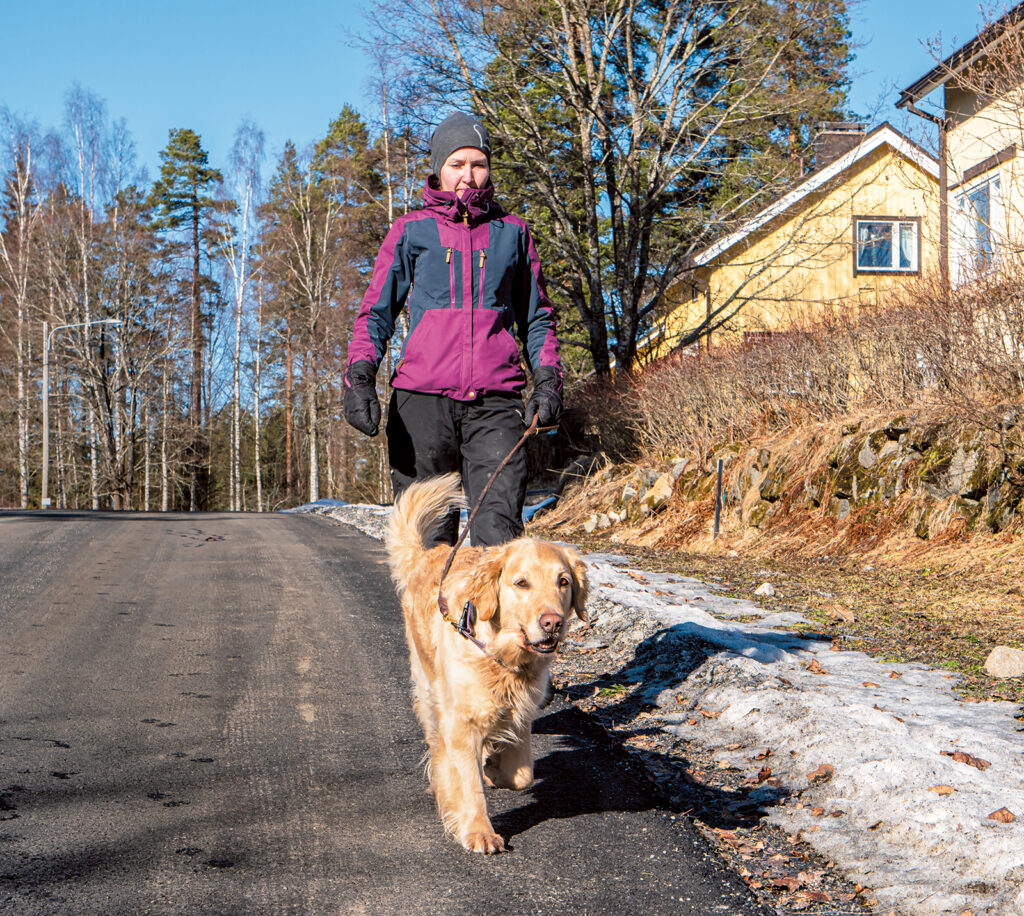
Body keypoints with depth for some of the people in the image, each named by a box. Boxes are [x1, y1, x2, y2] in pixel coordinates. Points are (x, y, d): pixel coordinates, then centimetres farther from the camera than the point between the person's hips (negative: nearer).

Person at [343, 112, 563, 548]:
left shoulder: (511, 232, 16)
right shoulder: (411, 230, 12)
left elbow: (536, 316, 23)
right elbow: (377, 312, 10)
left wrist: (547, 379, 8)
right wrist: (359, 377, -6)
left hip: (495, 402, 0)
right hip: (422, 398, 0)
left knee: (499, 532, -13)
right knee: (427, 538, 0)